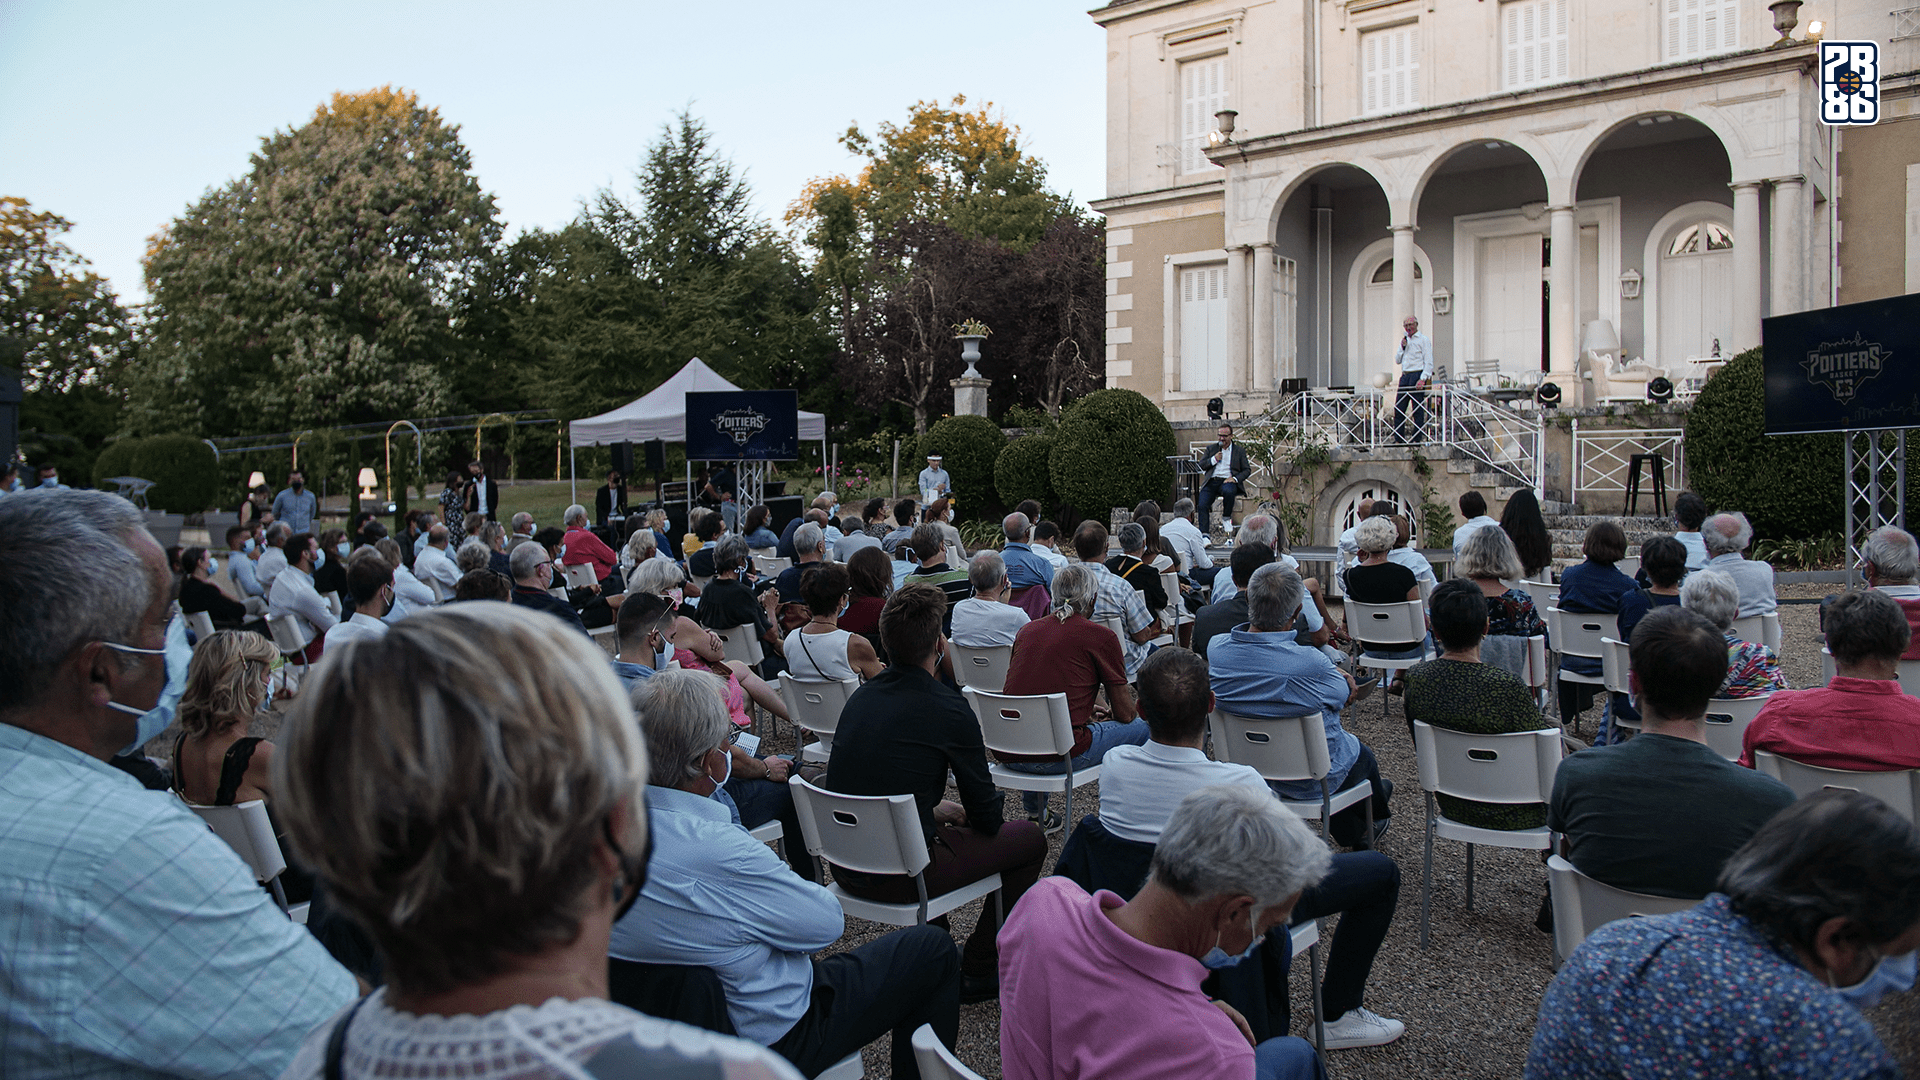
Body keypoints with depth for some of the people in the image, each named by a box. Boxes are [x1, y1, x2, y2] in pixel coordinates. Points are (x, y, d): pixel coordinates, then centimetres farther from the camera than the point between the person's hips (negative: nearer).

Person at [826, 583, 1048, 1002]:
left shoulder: (861, 696, 4)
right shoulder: (947, 708, -15)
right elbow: (988, 817, -5)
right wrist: (952, 812, 16)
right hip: (897, 878, -7)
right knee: (1029, 838, 10)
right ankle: (975, 971, 17)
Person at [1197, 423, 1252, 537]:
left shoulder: (1239, 450, 15)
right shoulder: (1211, 449, 21)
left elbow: (1247, 470, 10)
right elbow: (1201, 465, 13)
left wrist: (1235, 478, -8)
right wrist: (1214, 459, -3)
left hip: (1227, 481, -2)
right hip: (1211, 482, 2)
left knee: (1229, 491, -38)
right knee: (1202, 505, -23)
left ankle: (1226, 518, -13)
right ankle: (1204, 534, -22)